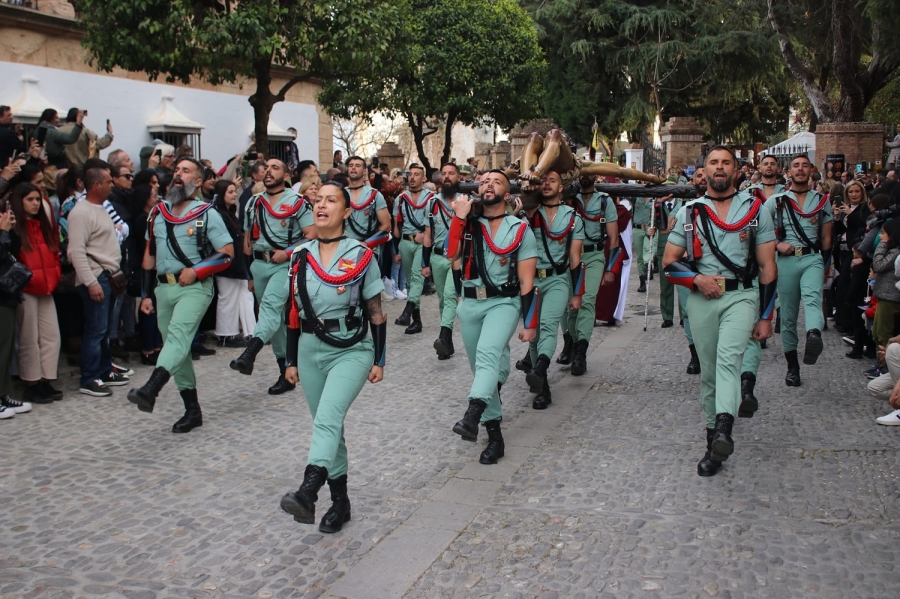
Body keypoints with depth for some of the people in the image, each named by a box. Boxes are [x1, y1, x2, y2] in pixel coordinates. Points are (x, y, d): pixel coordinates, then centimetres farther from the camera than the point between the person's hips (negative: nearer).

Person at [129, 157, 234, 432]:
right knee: (177, 347, 8)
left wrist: (195, 270, -17)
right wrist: (146, 293, 13)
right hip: (164, 287, 7)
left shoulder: (206, 214, -3)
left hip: (194, 287, -6)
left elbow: (227, 253, -7)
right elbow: (150, 254, 17)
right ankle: (192, 410, 16)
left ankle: (150, 390, -44)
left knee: (178, 336, -26)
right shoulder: (158, 212, 13)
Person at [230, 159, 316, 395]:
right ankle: (286, 370, 17)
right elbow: (247, 238, 18)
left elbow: (312, 235, -7)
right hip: (259, 264, 6)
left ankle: (249, 353, -46)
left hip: (285, 264, -6)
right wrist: (249, 272, 14)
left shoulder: (296, 202, -2)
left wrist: (287, 252, -17)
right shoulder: (253, 203, 14)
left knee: (270, 304, -28)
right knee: (275, 316, 9)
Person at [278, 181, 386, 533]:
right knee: (327, 425, 10)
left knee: (327, 418, -25)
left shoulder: (361, 256, -4)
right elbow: (294, 313, 10)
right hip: (311, 351, 5)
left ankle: (307, 493, -39)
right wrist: (291, 361, 11)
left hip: (352, 350, -5)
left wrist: (379, 361, -3)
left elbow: (376, 313, -1)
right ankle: (340, 501, 21)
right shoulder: (301, 257, 6)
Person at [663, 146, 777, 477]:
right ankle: (714, 439, 18)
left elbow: (767, 266, 4)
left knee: (728, 357, -25)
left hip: (741, 296, -2)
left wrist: (765, 316, 0)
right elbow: (669, 263, 9)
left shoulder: (755, 209, 5)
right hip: (701, 299, 3)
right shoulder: (689, 212, 8)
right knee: (708, 372, 7)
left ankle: (723, 431, -39)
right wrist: (697, 278, -11)